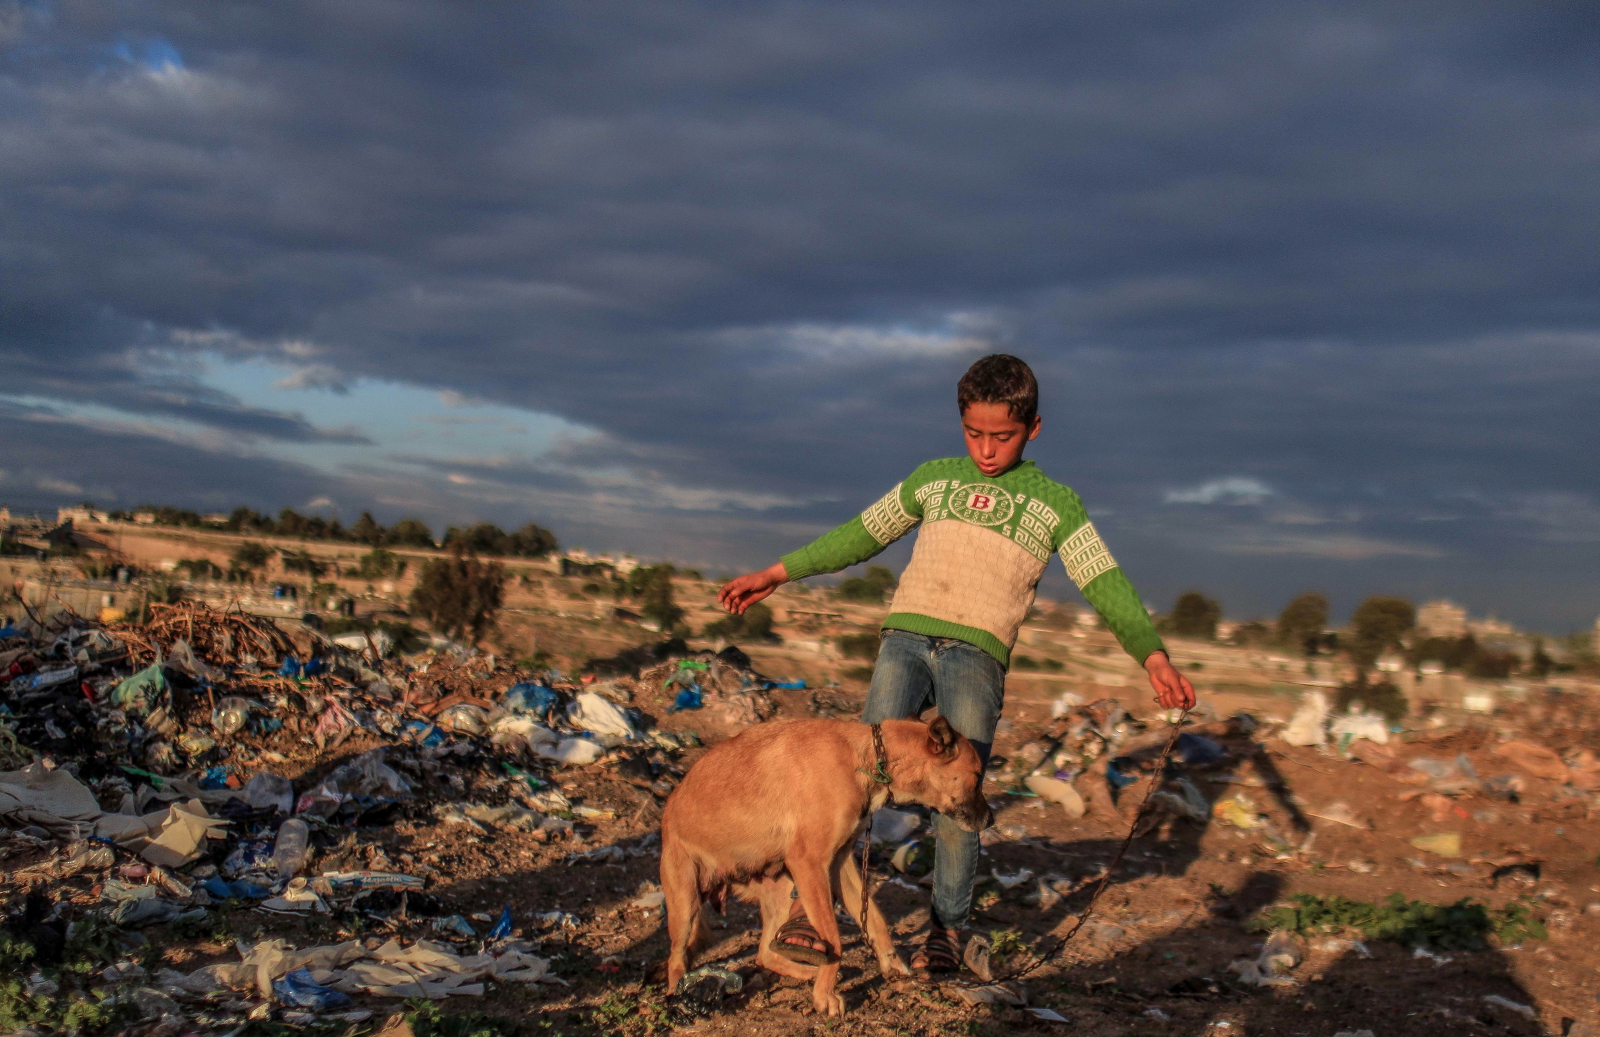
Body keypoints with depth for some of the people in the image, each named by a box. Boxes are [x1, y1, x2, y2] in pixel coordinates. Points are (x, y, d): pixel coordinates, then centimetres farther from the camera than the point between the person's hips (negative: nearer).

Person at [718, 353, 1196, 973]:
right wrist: (777, 574, 26)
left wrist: (1153, 657, -14)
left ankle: (946, 929, 7)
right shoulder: (935, 478, 20)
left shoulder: (1054, 504, 12)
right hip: (906, 636, 2)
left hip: (977, 654, -1)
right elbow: (861, 535, 28)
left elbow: (1106, 585, 2)